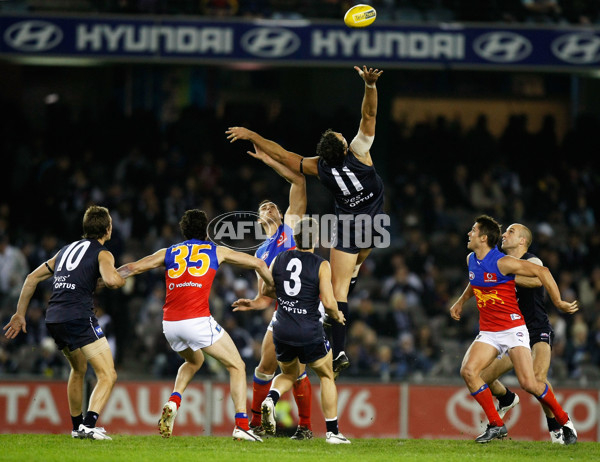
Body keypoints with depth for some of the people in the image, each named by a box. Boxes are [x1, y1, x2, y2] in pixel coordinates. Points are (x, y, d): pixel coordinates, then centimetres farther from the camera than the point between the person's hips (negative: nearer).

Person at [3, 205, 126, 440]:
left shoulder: (66, 250, 25)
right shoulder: (102, 253, 3)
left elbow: (32, 278, 26)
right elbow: (110, 280, -18)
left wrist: (20, 314, 31)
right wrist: (121, 279, 6)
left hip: (53, 319, 8)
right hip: (79, 317, -8)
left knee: (79, 369, 30)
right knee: (108, 375, -9)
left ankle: (77, 426, 35)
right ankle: (89, 424, -27)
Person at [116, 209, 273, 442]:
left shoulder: (168, 253, 19)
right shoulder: (216, 251, 15)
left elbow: (133, 268, 17)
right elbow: (258, 264, 19)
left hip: (170, 324, 4)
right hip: (198, 321, -4)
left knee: (194, 361, 33)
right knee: (237, 366, 8)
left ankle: (173, 402, 8)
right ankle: (241, 426, -5)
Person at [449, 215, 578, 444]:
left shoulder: (502, 263, -17)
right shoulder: (471, 260, 7)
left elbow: (542, 271, -14)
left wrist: (558, 302, -12)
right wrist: (460, 301, 31)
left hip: (512, 328, -7)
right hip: (488, 333, 7)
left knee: (529, 383, -16)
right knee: (468, 371, -17)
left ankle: (564, 421, 8)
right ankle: (496, 425, -6)